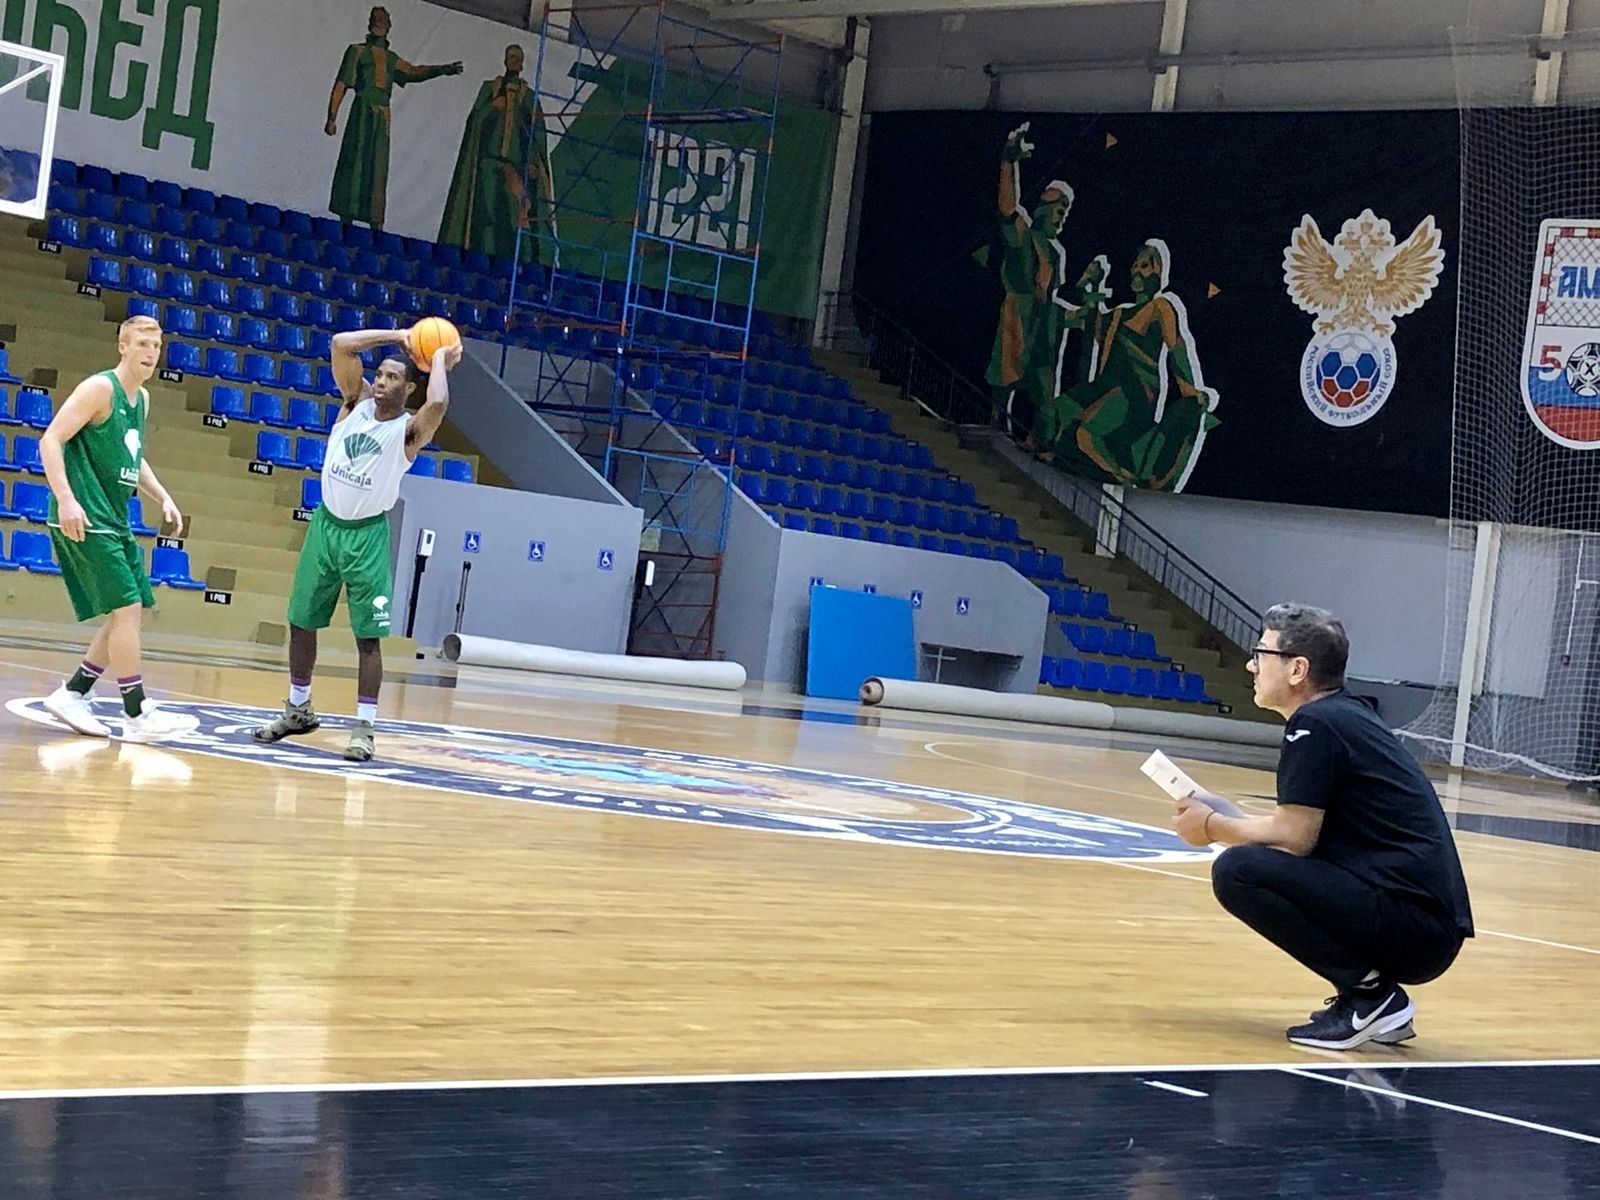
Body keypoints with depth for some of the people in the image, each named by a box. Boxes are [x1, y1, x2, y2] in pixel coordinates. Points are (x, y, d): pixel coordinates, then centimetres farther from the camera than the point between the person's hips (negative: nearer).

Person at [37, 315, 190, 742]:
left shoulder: (142, 399, 15)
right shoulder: (100, 388, -11)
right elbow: (51, 441, -18)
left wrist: (163, 498, 17)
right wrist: (65, 499, -28)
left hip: (114, 522, 10)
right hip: (84, 521, -10)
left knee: (133, 612, 11)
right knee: (127, 609, -12)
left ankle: (71, 695, 19)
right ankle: (137, 716, -7)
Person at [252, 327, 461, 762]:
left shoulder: (409, 430, -10)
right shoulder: (357, 401, 3)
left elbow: (438, 404, -33)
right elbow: (342, 345, -7)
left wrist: (440, 361, -16)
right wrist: (398, 336, -6)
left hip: (367, 534, -5)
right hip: (326, 525, 5)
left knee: (368, 636, -5)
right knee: (301, 623, 12)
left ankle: (364, 726, 0)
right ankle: (298, 710, 27)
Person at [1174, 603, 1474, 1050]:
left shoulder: (1315, 724, -10)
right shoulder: (1348, 714, 17)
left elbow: (1293, 837, -11)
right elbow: (1305, 830, 21)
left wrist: (1212, 826, 4)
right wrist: (1222, 820, 17)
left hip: (1410, 924, -10)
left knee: (1237, 871, -15)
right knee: (1261, 862, 24)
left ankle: (1367, 992, -9)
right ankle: (1379, 999, 13)